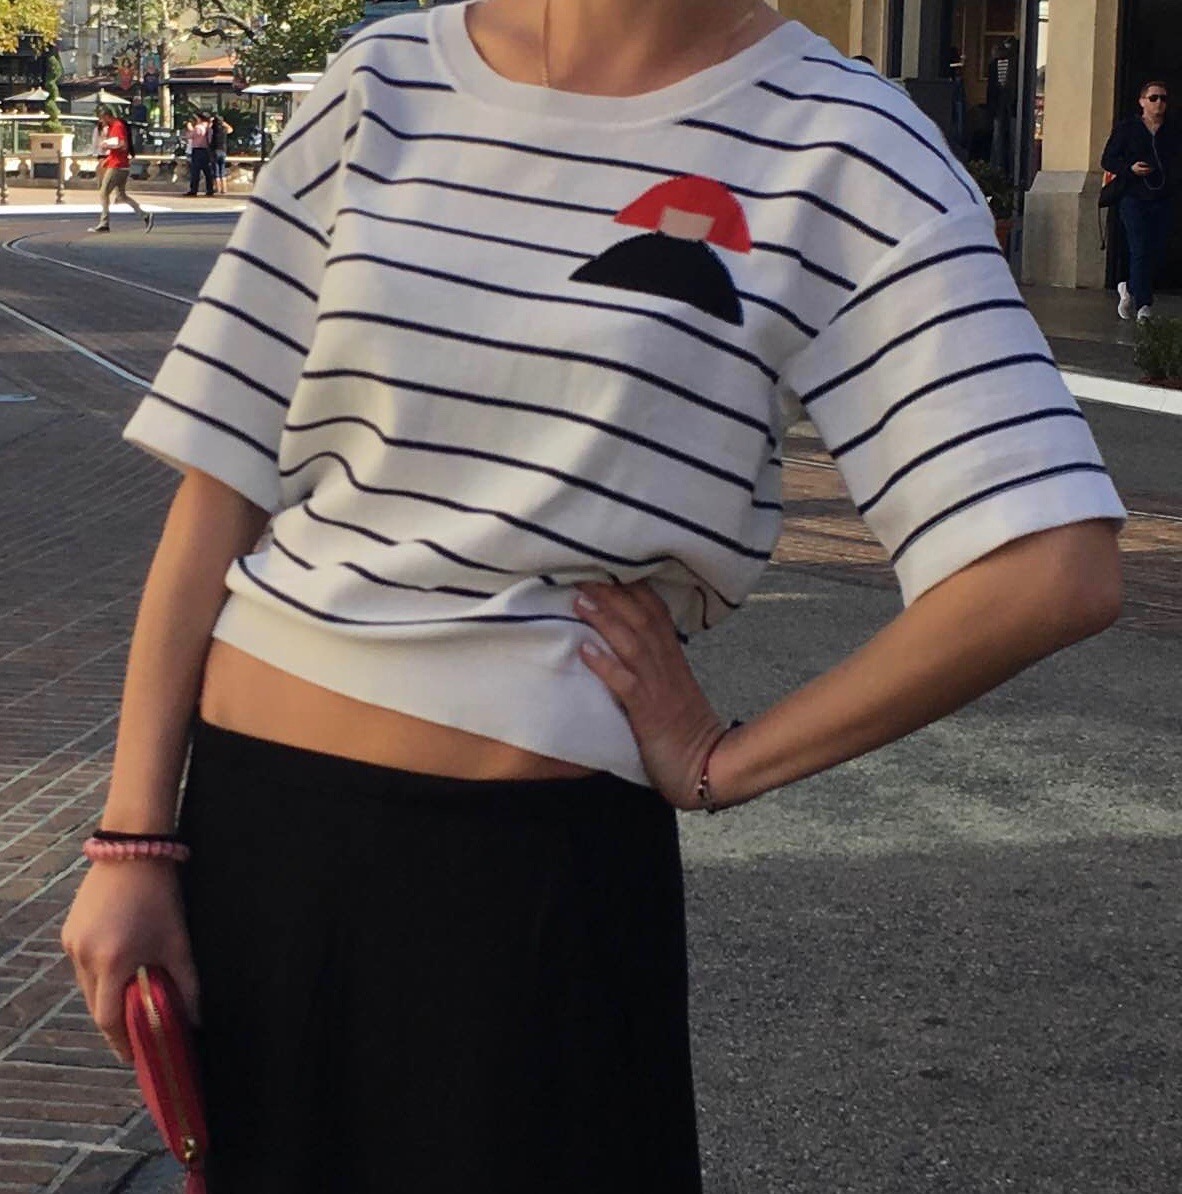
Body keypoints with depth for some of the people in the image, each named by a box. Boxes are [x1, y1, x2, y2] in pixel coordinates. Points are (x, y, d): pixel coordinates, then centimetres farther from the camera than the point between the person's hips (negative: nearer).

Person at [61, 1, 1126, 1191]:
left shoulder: (841, 149, -6)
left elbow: (1056, 572, -14)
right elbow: (224, 480, 4)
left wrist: (722, 767, -9)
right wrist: (132, 839, -1)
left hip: (540, 858, -3)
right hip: (251, 818, 4)